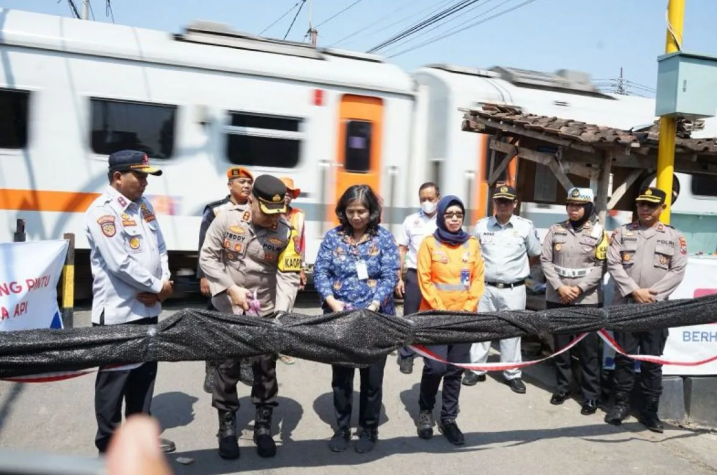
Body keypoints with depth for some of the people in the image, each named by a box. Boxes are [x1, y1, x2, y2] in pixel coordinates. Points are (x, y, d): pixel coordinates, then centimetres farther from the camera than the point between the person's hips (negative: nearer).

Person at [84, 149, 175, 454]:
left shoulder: (143, 205, 10)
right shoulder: (103, 211, -15)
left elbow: (160, 248, 11)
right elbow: (120, 263, -23)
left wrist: (162, 283, -6)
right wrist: (157, 287, -13)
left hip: (147, 308, 8)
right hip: (118, 312, -8)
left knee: (145, 373, 17)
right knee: (114, 377, 5)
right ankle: (108, 443, 21)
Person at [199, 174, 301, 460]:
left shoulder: (284, 233, -10)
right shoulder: (226, 220, -12)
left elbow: (287, 275, -10)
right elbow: (207, 258, -8)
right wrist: (231, 289, -17)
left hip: (264, 311, 1)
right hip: (227, 308, -1)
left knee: (266, 368, 8)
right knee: (226, 368, 8)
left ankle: (263, 427, 25)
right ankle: (227, 428, 25)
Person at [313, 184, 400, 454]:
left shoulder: (384, 238, -1)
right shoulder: (333, 237, 2)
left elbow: (390, 276, -8)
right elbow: (320, 272, -3)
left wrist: (373, 305, -23)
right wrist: (331, 301, -19)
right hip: (339, 318, 1)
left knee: (372, 377, 10)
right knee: (341, 375, 12)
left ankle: (369, 429, 29)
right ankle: (342, 428, 30)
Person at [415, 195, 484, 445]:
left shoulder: (472, 243, 6)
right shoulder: (429, 243, -3)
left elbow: (478, 279, 6)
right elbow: (425, 281, -6)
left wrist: (468, 309, -5)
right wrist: (442, 312, -11)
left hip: (465, 318, 3)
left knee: (456, 370, 7)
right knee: (435, 367, -9)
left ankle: (448, 419, 21)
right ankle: (425, 411, 17)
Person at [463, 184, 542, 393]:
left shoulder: (526, 226, -3)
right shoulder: (481, 225, 1)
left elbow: (536, 253, 9)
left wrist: (519, 266, 11)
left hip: (514, 290, -1)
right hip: (486, 288, 2)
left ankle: (512, 374, 19)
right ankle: (476, 369, 22)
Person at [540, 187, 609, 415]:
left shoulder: (599, 232, 1)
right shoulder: (555, 230, 6)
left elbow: (601, 266, -3)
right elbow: (545, 261, 2)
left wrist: (579, 288, -13)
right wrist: (560, 287, -9)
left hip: (587, 300, -2)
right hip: (556, 298, 2)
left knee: (589, 349, 2)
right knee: (560, 345, 12)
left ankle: (591, 395, 13)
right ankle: (563, 386, 27)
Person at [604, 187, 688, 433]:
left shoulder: (674, 236, 7)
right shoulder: (622, 232, 7)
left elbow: (678, 271, 0)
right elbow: (613, 264, -1)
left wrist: (653, 293, -12)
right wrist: (634, 291, -12)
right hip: (625, 306, 0)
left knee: (652, 361, 5)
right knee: (624, 357, 6)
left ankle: (650, 410, 16)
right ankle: (621, 403, 18)